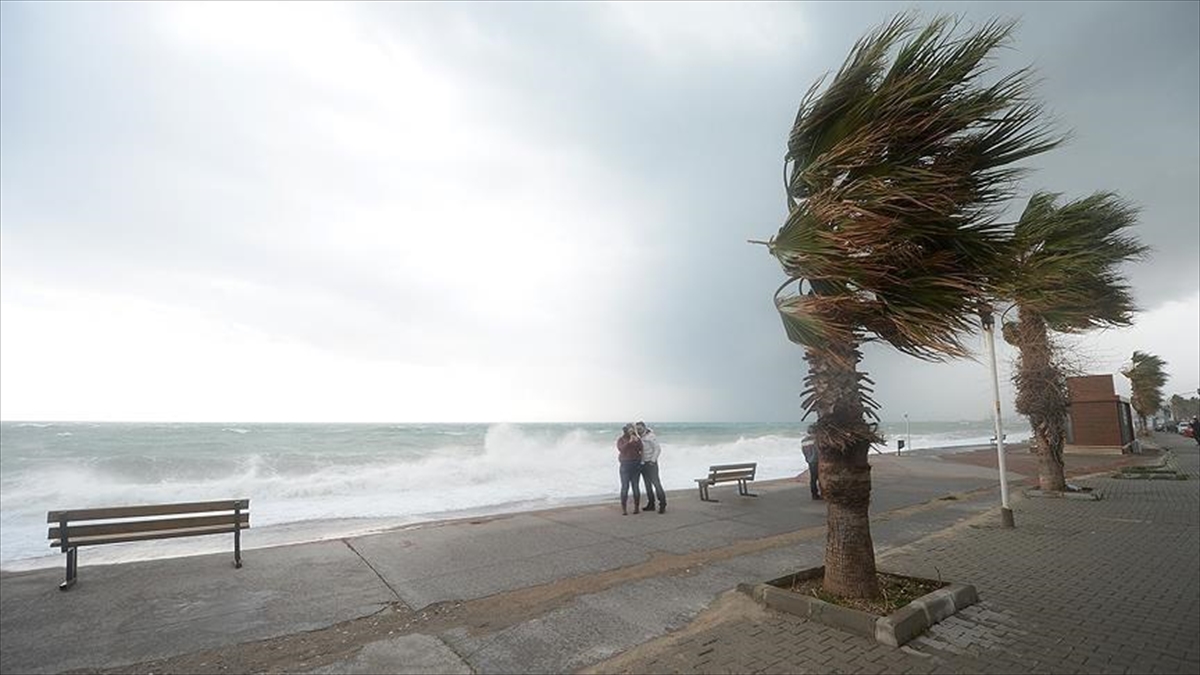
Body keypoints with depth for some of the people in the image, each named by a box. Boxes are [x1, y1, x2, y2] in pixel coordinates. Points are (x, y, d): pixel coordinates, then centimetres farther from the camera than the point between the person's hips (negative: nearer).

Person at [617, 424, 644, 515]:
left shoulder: (637, 439, 11)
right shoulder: (621, 440, 6)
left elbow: (640, 449, -2)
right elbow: (621, 449, -11)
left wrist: (636, 441, -13)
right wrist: (629, 442, -16)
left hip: (636, 464, 2)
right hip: (625, 465, -2)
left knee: (635, 486, 1)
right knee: (625, 486, -7)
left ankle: (636, 507, 12)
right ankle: (623, 509, -2)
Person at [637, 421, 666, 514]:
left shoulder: (651, 436, -10)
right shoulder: (639, 437, 10)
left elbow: (657, 449, -12)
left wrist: (653, 461, -16)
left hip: (651, 463, -7)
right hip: (642, 464, 7)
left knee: (656, 483, -9)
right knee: (648, 485, 11)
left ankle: (662, 505, -5)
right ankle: (651, 504, 17)